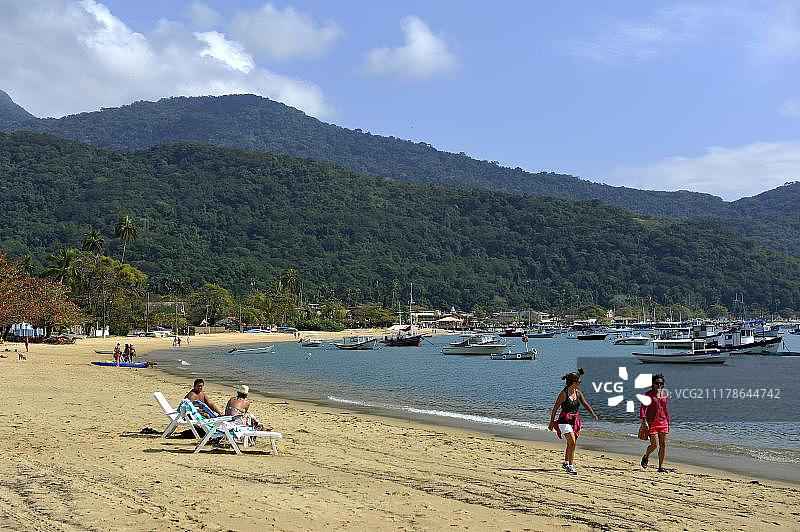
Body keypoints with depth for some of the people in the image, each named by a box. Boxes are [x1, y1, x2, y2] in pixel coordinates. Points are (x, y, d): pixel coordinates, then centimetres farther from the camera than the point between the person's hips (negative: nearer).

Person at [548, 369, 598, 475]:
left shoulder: (578, 393, 5)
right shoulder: (563, 394, -14)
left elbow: (585, 404, 6)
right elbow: (555, 409, -8)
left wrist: (593, 414, -10)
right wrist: (551, 422, -5)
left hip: (575, 421, 7)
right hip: (565, 421, -7)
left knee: (570, 443, 16)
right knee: (572, 442, -16)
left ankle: (566, 462, 35)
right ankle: (571, 466, -11)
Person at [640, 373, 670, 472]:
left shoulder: (665, 394, 9)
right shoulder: (649, 394, -5)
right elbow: (642, 408, -7)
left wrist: (668, 422, 17)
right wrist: (644, 421, -18)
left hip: (663, 422, 5)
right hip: (652, 422, -5)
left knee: (663, 445, 0)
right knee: (654, 444, -9)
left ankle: (661, 467, 8)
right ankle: (646, 456, 21)